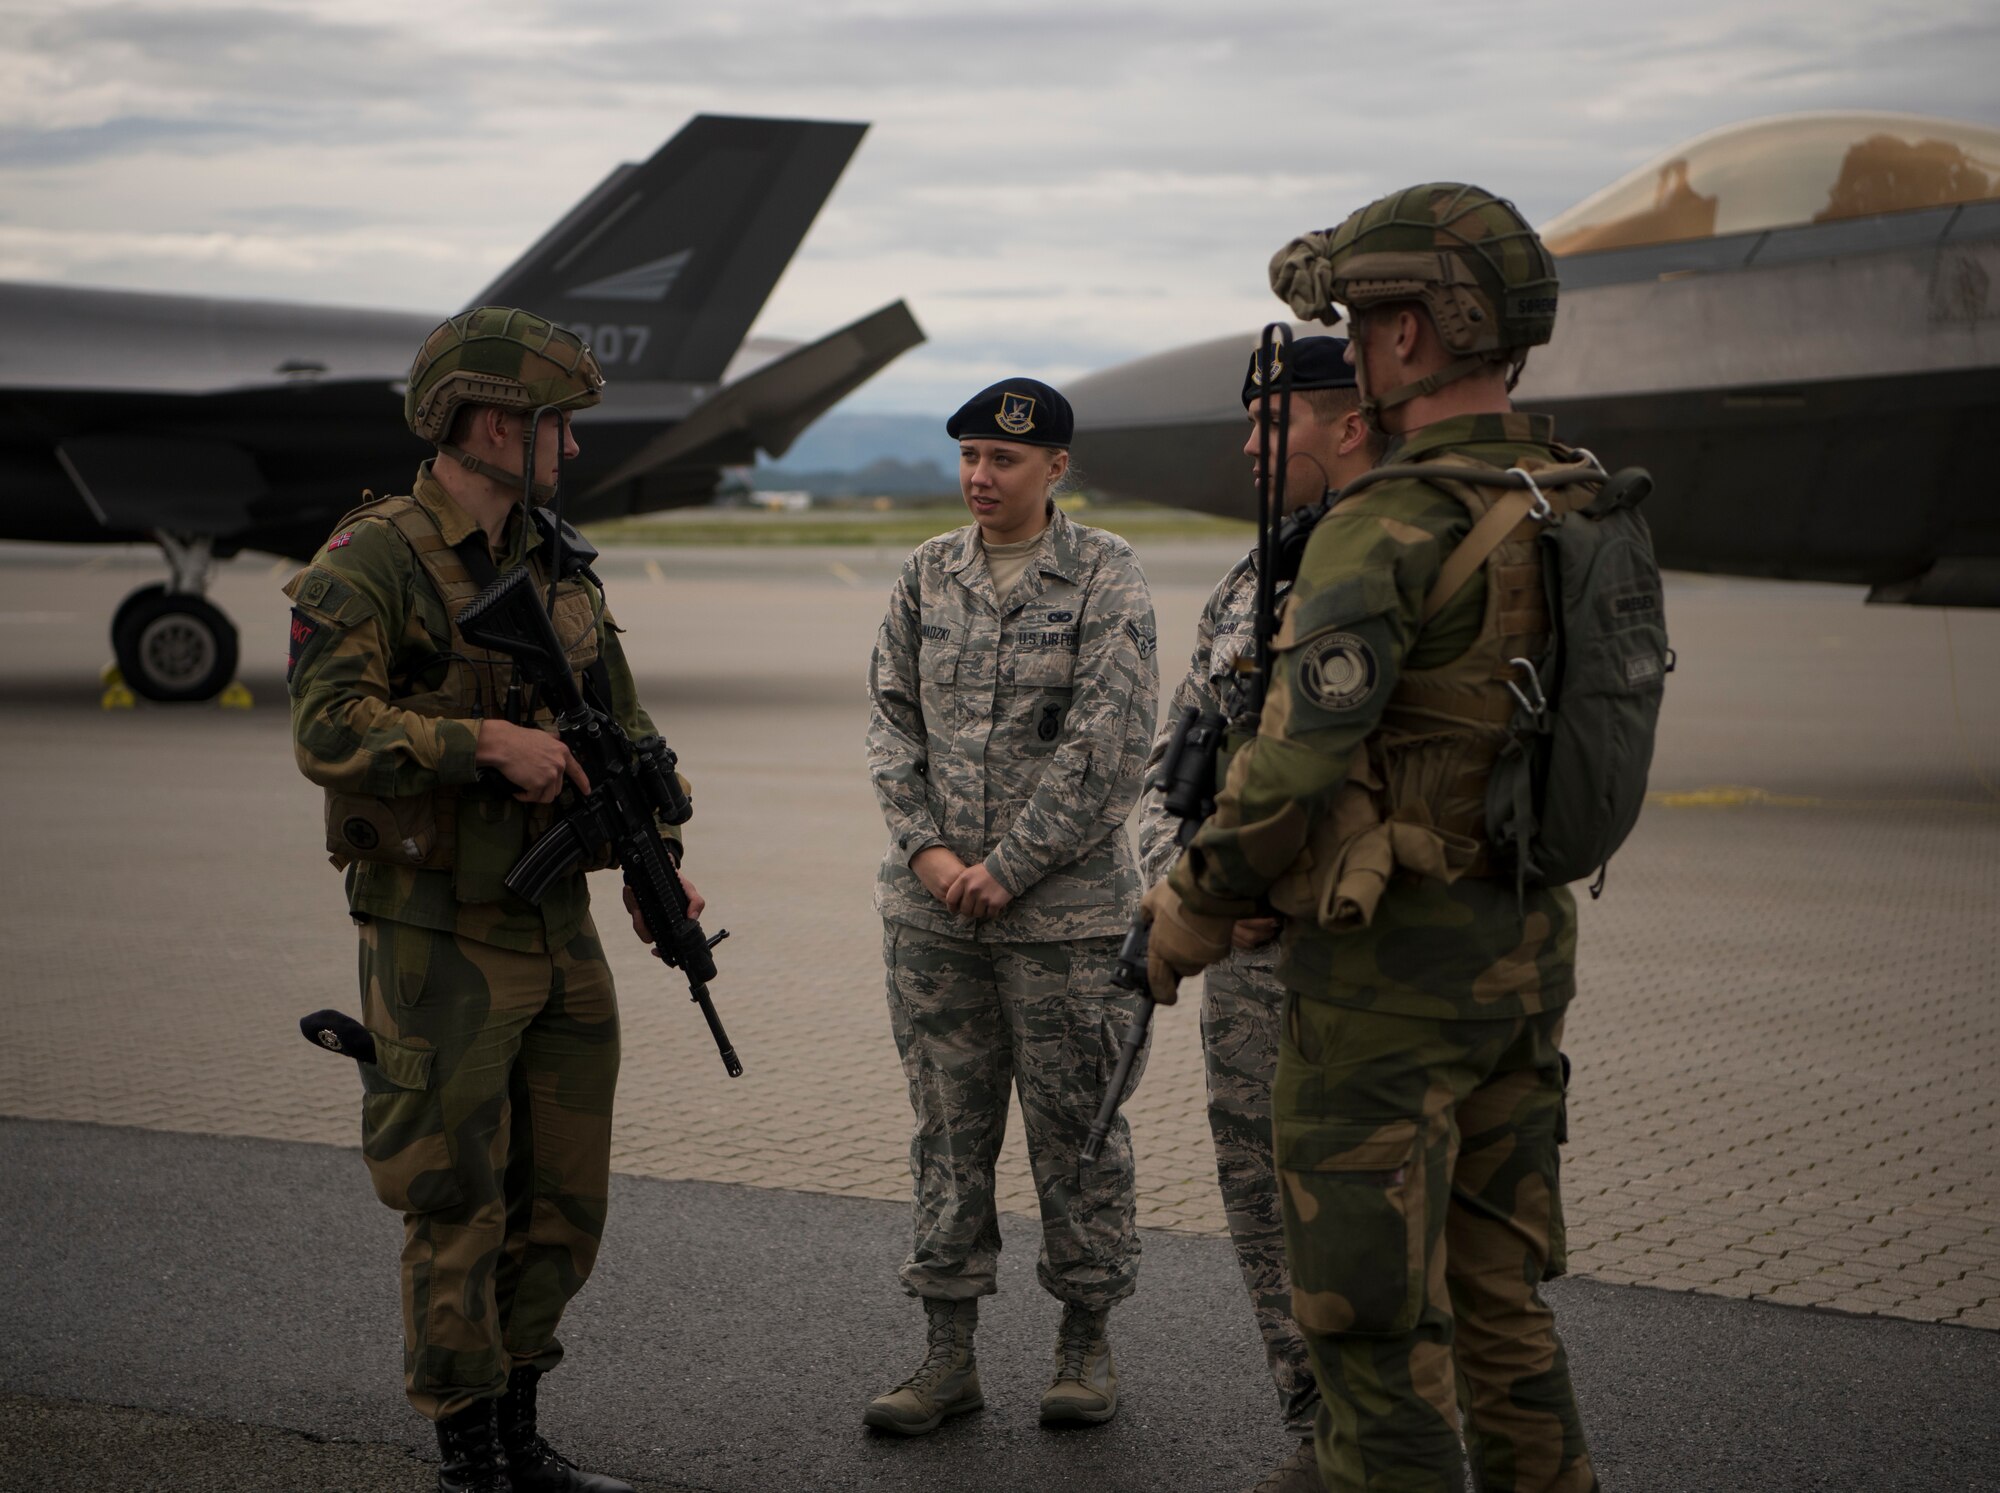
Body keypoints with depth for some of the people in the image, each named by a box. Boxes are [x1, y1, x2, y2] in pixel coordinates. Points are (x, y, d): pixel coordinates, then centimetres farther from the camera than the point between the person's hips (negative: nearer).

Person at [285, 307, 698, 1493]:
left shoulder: (558, 563, 10)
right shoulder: (371, 561, -13)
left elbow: (627, 726, 14)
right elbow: (329, 730, -24)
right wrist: (488, 741, -29)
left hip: (560, 929, 7)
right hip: (441, 942, -7)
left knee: (565, 1202, 13)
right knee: (457, 1211, 1)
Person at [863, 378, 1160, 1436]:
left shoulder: (1106, 578, -5)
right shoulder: (926, 576, 8)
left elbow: (1108, 744, -11)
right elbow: (892, 718, 8)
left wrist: (1008, 869, -13)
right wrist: (926, 848, -7)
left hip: (1066, 908, -4)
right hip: (930, 911, 4)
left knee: (1076, 1130, 5)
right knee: (948, 1130, 8)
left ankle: (1086, 1344, 18)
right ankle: (949, 1355, 17)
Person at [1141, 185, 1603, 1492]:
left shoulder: (1386, 530, -20)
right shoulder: (1580, 512, 6)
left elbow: (1294, 766, -26)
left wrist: (1192, 913, -10)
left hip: (1391, 964, -8)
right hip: (1529, 945, 8)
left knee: (1372, 1312, 2)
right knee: (1493, 1289, 19)